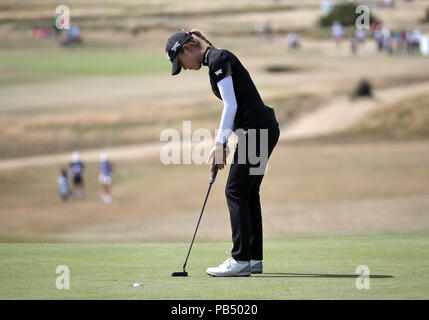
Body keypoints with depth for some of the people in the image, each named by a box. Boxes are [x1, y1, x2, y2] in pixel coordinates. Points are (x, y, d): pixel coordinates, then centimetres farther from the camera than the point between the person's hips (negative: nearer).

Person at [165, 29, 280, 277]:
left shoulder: (218, 59, -11)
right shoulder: (216, 60, 19)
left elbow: (231, 105, -16)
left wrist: (220, 144, -13)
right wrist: (220, 145, 16)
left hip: (256, 129, -10)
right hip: (265, 128, 10)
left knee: (236, 191, -7)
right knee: (248, 192, 13)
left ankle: (241, 260, -7)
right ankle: (255, 259, 16)